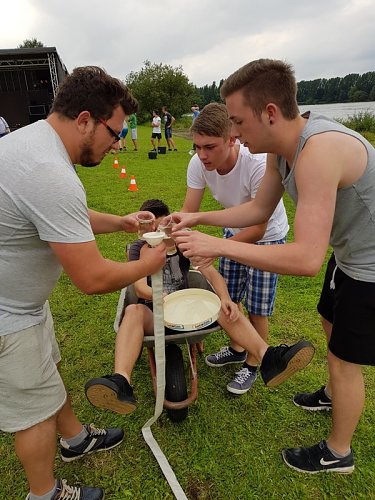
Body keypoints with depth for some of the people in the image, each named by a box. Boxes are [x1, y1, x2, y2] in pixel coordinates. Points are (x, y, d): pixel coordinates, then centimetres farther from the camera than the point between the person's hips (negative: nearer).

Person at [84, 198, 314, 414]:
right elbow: (140, 287, -14)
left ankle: (269, 359, -45)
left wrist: (225, 298, -28)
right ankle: (121, 383, -58)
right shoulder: (139, 248, 1)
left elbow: (211, 272, -8)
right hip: (154, 314, -1)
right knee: (133, 310, -36)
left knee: (226, 307, -25)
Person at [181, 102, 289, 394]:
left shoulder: (259, 165, -37)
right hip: (234, 230, 5)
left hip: (267, 236, -5)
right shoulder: (199, 163, -21)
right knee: (228, 298, 14)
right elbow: (188, 211, -17)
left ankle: (252, 365, 28)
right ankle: (237, 349, 41)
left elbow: (258, 229, -32)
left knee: (257, 308, 2)